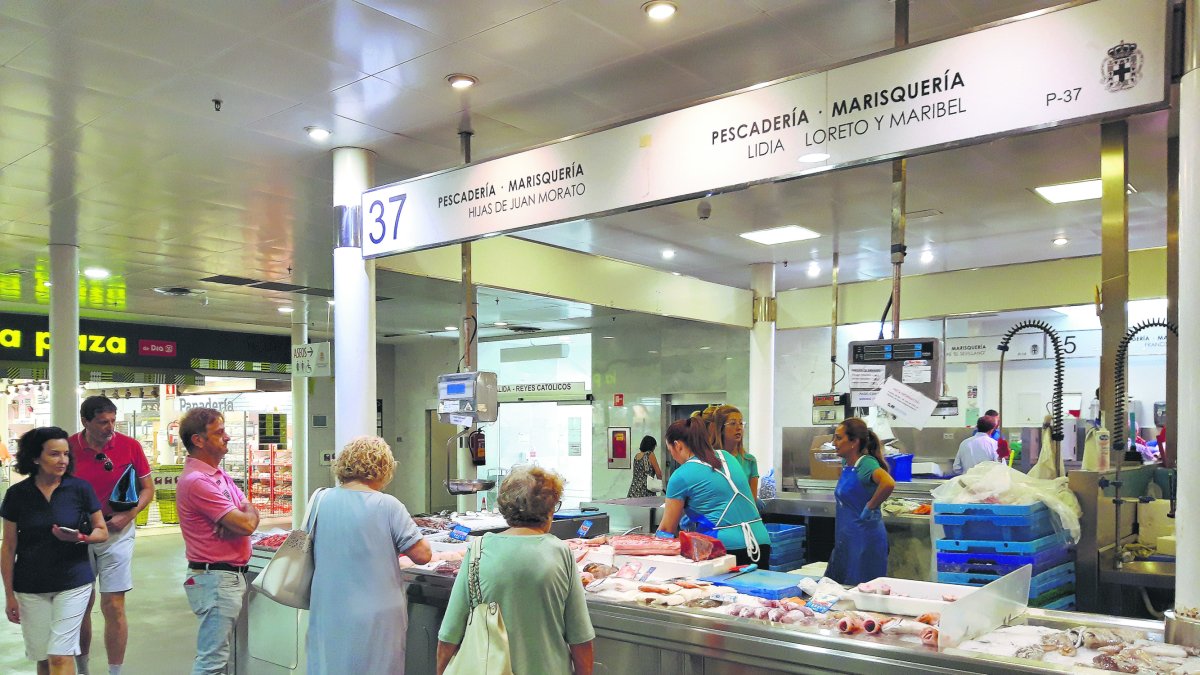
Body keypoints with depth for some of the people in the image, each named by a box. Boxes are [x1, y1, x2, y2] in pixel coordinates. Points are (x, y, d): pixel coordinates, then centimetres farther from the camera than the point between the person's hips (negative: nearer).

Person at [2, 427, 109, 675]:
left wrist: (80, 538, -20)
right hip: (30, 588, 2)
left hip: (73, 583, -2)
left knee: (60, 655, -6)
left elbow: (102, 532, 2)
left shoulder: (80, 489, -6)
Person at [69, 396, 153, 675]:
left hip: (116, 532, -1)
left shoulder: (130, 446, -5)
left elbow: (147, 489, 3)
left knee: (113, 606, 0)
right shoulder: (69, 448, -5)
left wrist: (128, 515, -12)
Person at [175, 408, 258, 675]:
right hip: (216, 579, -10)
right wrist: (248, 512, 1)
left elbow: (249, 512, 8)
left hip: (232, 575, 10)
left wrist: (235, 522, -15)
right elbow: (246, 524, -22)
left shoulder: (219, 474, 12)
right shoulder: (197, 481, -19)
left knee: (218, 652, 16)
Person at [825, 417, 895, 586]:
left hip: (864, 539, -9)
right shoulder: (847, 464, 8)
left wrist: (870, 507, -24)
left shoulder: (867, 463, -17)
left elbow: (888, 484, -37)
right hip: (846, 539, 9)